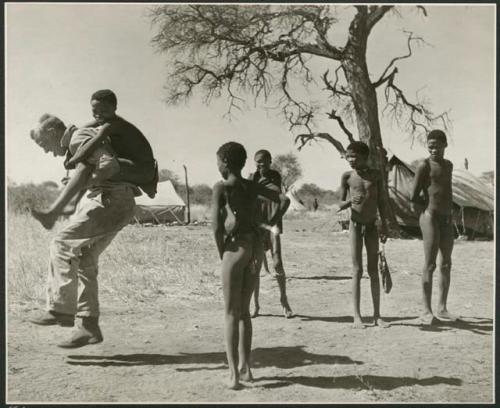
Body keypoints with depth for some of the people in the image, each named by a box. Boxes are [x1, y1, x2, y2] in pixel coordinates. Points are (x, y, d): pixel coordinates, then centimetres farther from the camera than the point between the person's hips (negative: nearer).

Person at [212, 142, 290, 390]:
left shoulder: (222, 187, -6)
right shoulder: (252, 187, 12)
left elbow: (216, 224, -15)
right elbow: (284, 200, 16)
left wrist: (221, 253, -4)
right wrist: (271, 224, 14)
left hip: (236, 247, -6)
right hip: (254, 247, 6)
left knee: (231, 313, 1)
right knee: (243, 311, 16)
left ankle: (234, 374, 0)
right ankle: (244, 368, 22)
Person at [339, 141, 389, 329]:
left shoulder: (375, 174, 1)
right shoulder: (347, 176, -3)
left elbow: (380, 200, 7)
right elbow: (340, 204, -1)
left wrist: (384, 224, 5)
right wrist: (350, 201, -22)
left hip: (372, 225, 2)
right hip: (355, 224, -2)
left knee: (373, 270, 6)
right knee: (357, 270, -3)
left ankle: (377, 315, 13)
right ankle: (357, 316, 3)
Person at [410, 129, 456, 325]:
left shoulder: (449, 165, 15)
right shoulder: (424, 165, -7)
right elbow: (414, 197, -8)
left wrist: (449, 215, 15)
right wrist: (426, 214, -6)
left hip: (447, 218, 7)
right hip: (430, 217, -7)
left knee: (446, 264, 8)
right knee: (430, 264, -7)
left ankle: (442, 308, 17)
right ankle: (426, 310, -1)